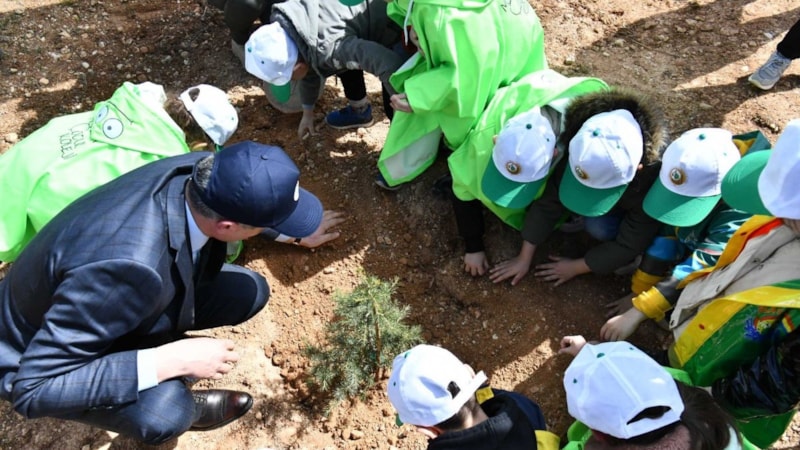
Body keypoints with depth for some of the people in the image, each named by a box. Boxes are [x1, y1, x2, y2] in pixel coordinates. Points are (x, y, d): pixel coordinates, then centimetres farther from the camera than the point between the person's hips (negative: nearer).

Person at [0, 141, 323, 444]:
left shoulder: (202, 171, -24)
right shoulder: (128, 268, -45)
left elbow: (240, 206, 2)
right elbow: (34, 390, -34)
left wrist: (297, 235, 13)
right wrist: (172, 361, -36)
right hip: (38, 359, -5)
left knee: (250, 292, -9)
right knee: (164, 412, -32)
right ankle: (172, 403, 6)